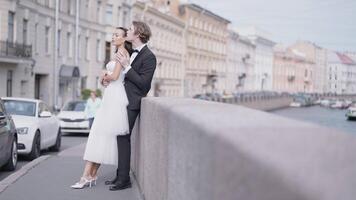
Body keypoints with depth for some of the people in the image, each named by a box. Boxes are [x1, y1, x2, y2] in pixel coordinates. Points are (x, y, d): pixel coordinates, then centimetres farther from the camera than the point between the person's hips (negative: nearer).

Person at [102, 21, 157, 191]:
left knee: (123, 137, -9)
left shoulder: (149, 57, -13)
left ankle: (124, 179, -2)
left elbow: (143, 83, -18)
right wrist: (110, 79, 5)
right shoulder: (132, 53, 14)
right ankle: (120, 175, 19)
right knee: (121, 137, 11)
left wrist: (126, 66, -20)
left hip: (132, 102, -9)